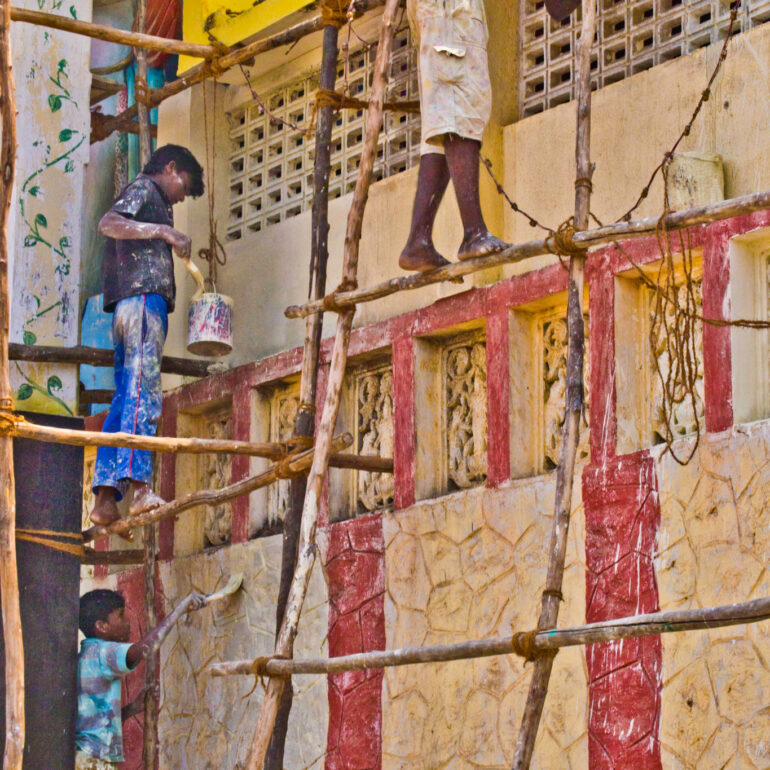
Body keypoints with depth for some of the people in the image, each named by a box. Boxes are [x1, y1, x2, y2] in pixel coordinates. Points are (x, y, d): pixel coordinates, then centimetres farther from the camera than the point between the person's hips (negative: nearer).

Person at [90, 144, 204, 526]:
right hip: (143, 297, -10)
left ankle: (105, 498, -6)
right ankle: (138, 486, -29)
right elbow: (108, 223, -16)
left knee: (126, 399, 2)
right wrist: (164, 231, -22)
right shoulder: (143, 189, 3)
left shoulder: (151, 199, 30)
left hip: (127, 307, 10)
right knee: (143, 392, -18)